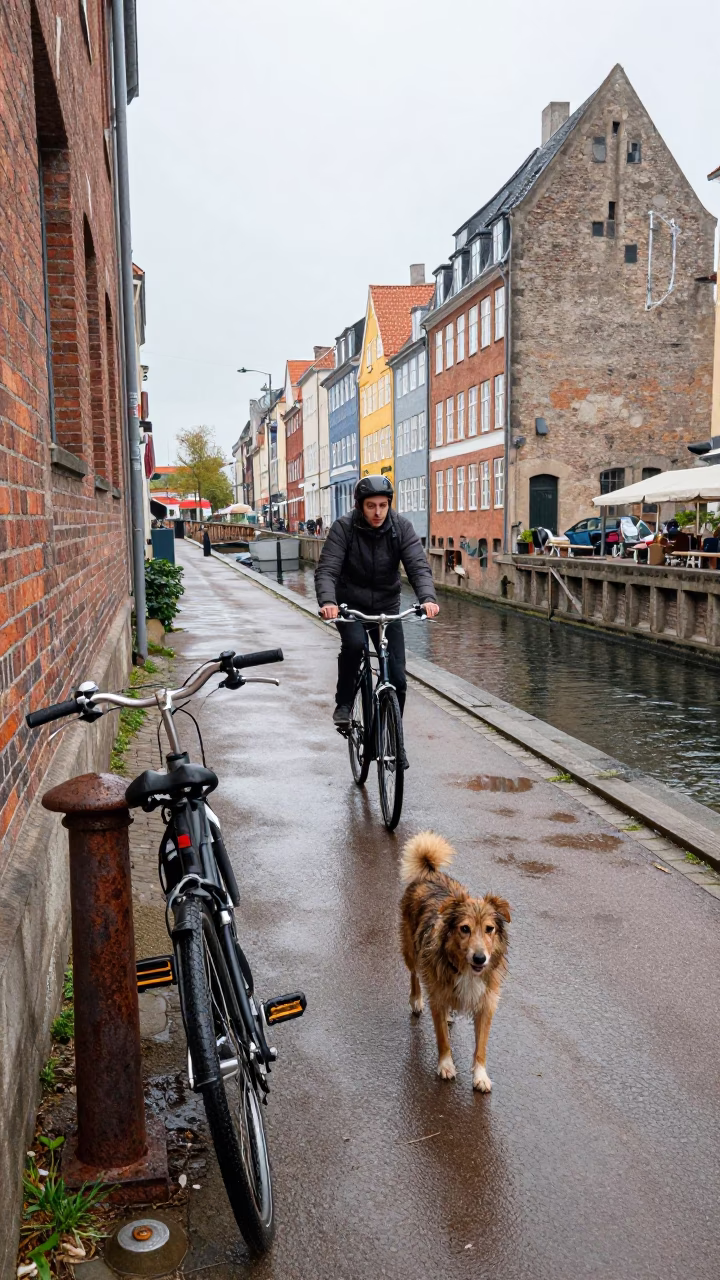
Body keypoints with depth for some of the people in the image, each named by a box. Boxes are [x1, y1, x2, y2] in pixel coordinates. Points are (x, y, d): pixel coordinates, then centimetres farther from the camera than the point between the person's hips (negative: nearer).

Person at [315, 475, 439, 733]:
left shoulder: (401, 527, -10)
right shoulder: (344, 527, -16)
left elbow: (418, 566, -20)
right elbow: (326, 570, -24)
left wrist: (427, 598, -40)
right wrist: (327, 601, -44)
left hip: (386, 607, 2)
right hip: (350, 605, -2)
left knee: (397, 678, -4)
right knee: (354, 643, -34)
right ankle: (343, 704, -11)